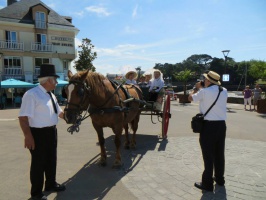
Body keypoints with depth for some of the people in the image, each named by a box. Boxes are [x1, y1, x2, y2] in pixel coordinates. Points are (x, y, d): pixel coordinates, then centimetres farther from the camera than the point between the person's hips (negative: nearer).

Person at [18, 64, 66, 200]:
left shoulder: (51, 95, 8)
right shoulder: (31, 94, -19)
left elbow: (59, 112, 20)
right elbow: (23, 117, -23)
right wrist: (28, 136, -27)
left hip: (52, 132, 8)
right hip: (38, 133, -8)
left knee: (51, 160, 22)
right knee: (38, 162, 7)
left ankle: (50, 184, 44)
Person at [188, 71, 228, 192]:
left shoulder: (204, 92, -13)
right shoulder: (224, 91, 4)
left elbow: (190, 98, 4)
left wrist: (197, 88, 20)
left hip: (208, 125, -6)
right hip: (221, 124, 6)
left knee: (208, 155, 2)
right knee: (219, 153, 18)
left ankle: (207, 183, 10)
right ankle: (219, 179, 34)